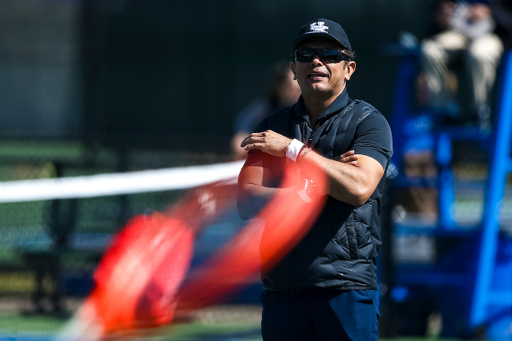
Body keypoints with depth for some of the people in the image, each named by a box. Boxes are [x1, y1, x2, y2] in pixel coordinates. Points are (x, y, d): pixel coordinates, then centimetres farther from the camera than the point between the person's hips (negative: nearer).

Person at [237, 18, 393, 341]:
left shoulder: (368, 122, 3)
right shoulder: (273, 127, 15)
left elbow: (359, 187, -15)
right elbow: (247, 202, 3)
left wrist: (293, 149, -10)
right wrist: (308, 192, -12)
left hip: (347, 288, -4)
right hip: (281, 288, 4)